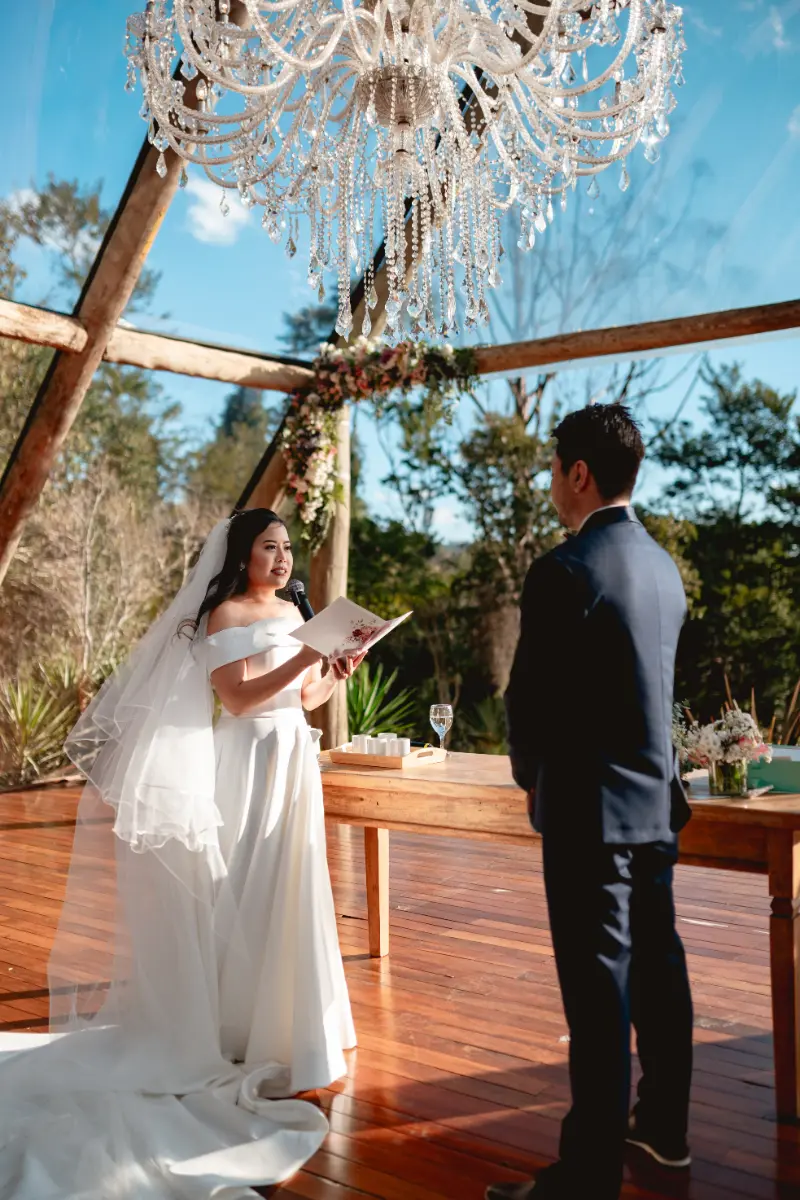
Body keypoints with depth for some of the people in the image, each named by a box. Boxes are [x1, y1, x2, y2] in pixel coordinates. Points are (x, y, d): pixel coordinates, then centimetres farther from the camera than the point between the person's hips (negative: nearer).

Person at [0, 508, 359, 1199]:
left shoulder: (293, 613, 14)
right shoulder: (223, 615, -8)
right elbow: (238, 699, -19)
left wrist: (336, 674, -3)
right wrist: (309, 654, -24)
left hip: (295, 760, 7)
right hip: (250, 763, -7)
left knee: (288, 890, 13)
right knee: (245, 890, -1)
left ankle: (284, 1013, 27)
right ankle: (237, 1023, 12)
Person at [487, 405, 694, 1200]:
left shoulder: (563, 571, -18)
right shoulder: (663, 566, 8)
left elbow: (528, 696, -16)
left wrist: (531, 774, 4)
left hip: (590, 807, -8)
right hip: (655, 799, 9)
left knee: (599, 987, -1)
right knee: (657, 966, 19)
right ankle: (663, 1126, 36)